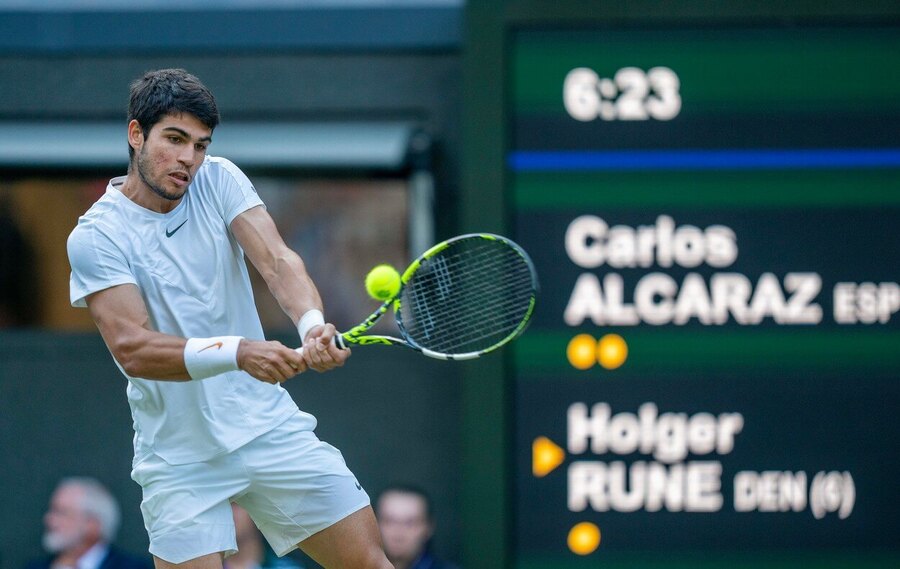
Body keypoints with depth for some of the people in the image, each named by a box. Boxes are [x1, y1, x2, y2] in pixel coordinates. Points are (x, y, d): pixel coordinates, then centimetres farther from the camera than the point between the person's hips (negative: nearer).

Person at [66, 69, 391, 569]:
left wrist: (312, 323, -35)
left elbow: (277, 262, -13)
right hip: (179, 457, -3)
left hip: (269, 428, 3)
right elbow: (132, 349, -21)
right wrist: (239, 352, -34)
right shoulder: (96, 236, -11)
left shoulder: (218, 181, 1)